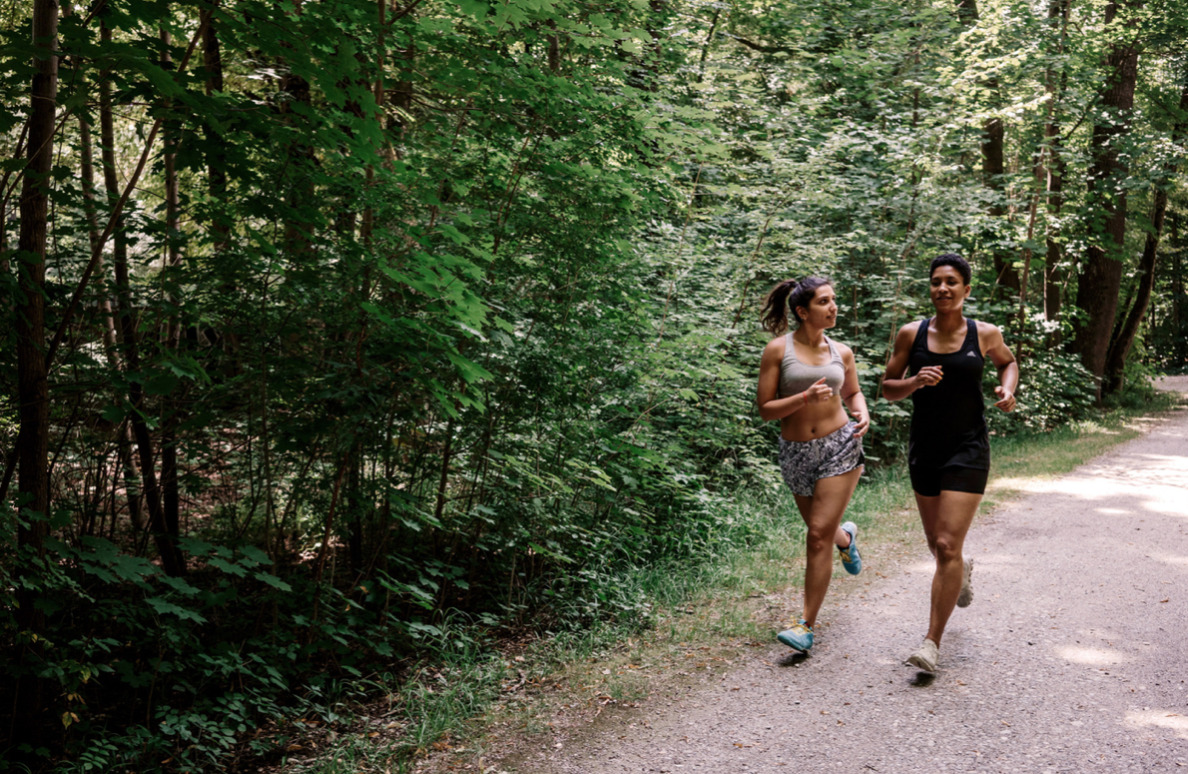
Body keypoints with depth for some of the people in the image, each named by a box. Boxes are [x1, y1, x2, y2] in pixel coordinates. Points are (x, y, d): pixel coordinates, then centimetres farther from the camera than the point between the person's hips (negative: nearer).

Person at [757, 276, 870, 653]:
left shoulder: (841, 352, 3)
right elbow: (765, 409, -8)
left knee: (819, 536, -8)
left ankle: (806, 625, -2)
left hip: (839, 445, 0)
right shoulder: (778, 350, -7)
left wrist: (862, 413, -1)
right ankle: (845, 536, 58)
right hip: (796, 452, 0)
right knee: (821, 530, 19)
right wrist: (806, 397, -22)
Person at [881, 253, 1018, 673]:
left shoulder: (984, 334, -3)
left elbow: (1008, 362, 18)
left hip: (968, 450, -3)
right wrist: (914, 382, -18)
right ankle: (963, 569, 55)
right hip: (924, 450, 3)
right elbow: (888, 388, 2)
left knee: (948, 546, -11)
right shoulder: (911, 334, -3)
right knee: (937, 545, 17)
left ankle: (933, 641, -3)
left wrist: (1007, 389, -2)